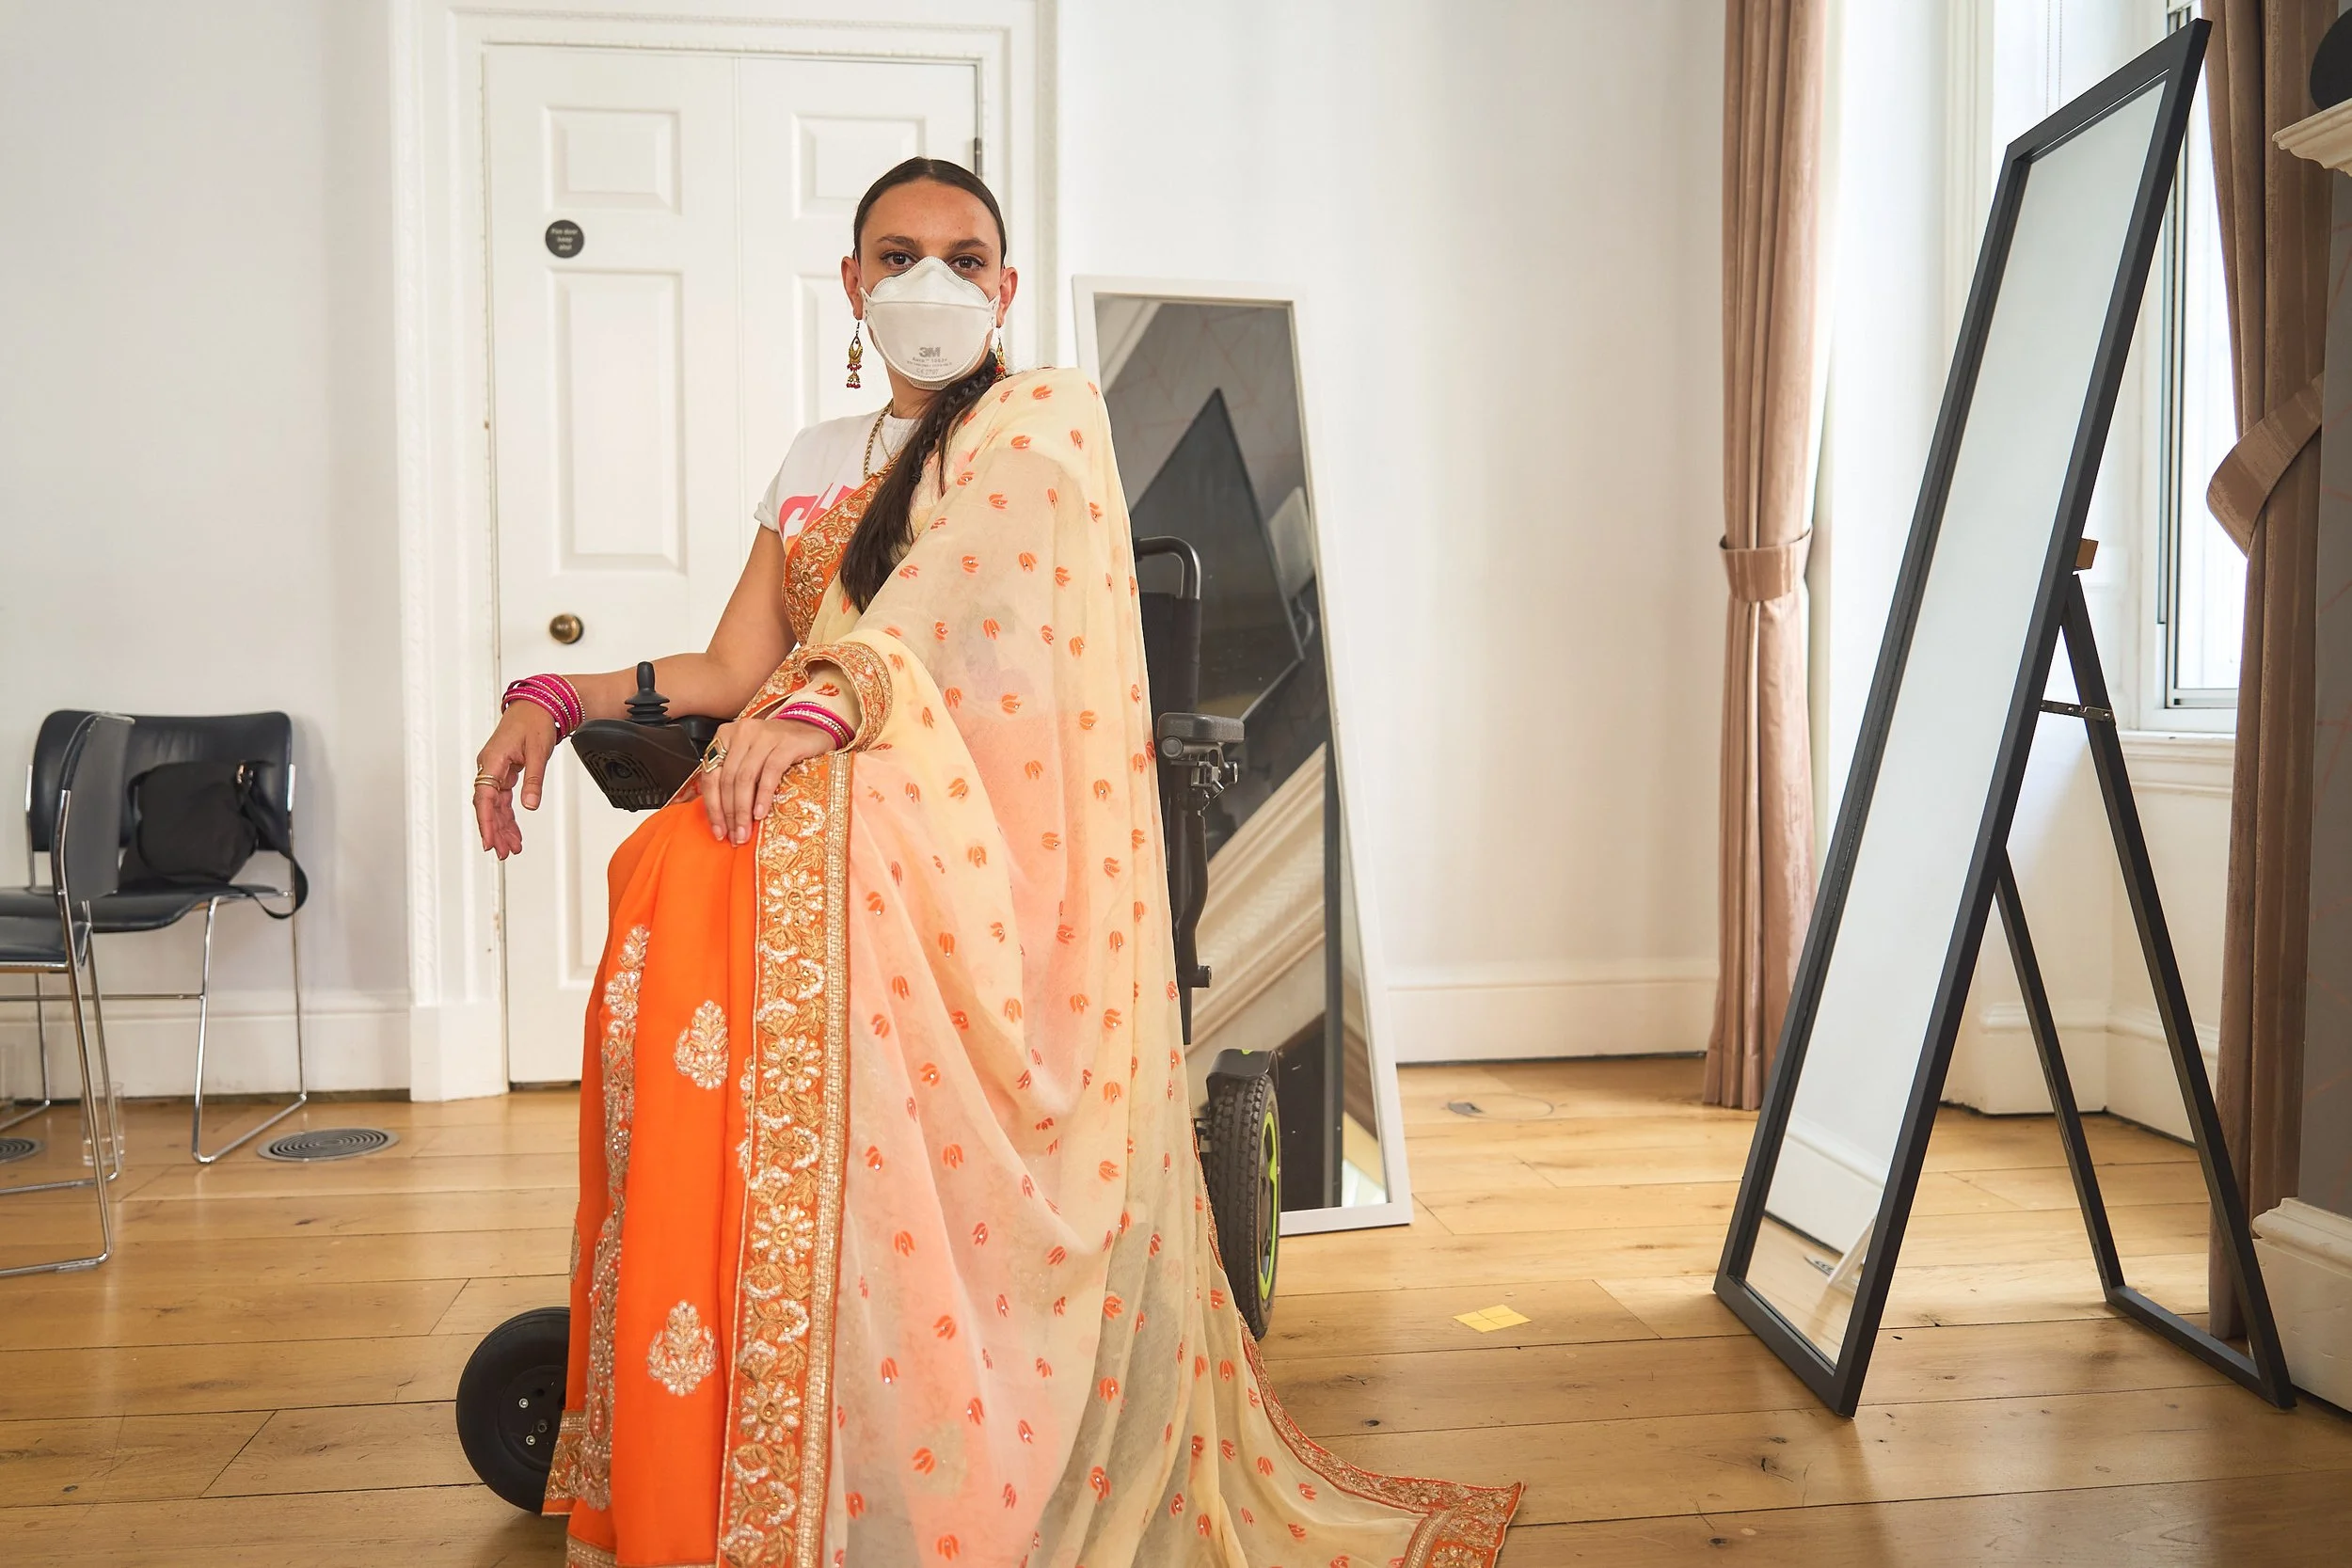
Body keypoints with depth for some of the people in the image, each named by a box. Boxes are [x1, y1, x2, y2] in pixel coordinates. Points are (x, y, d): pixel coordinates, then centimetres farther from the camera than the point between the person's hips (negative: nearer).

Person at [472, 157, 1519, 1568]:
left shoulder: (1050, 415, 7)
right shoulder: (819, 460, 25)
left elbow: (965, 582, -12)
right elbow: (739, 669, 15)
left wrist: (827, 697, -29)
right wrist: (562, 697, -1)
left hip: (972, 830, -5)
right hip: (841, 809, 5)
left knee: (730, 899, -32)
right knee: (686, 891, -26)